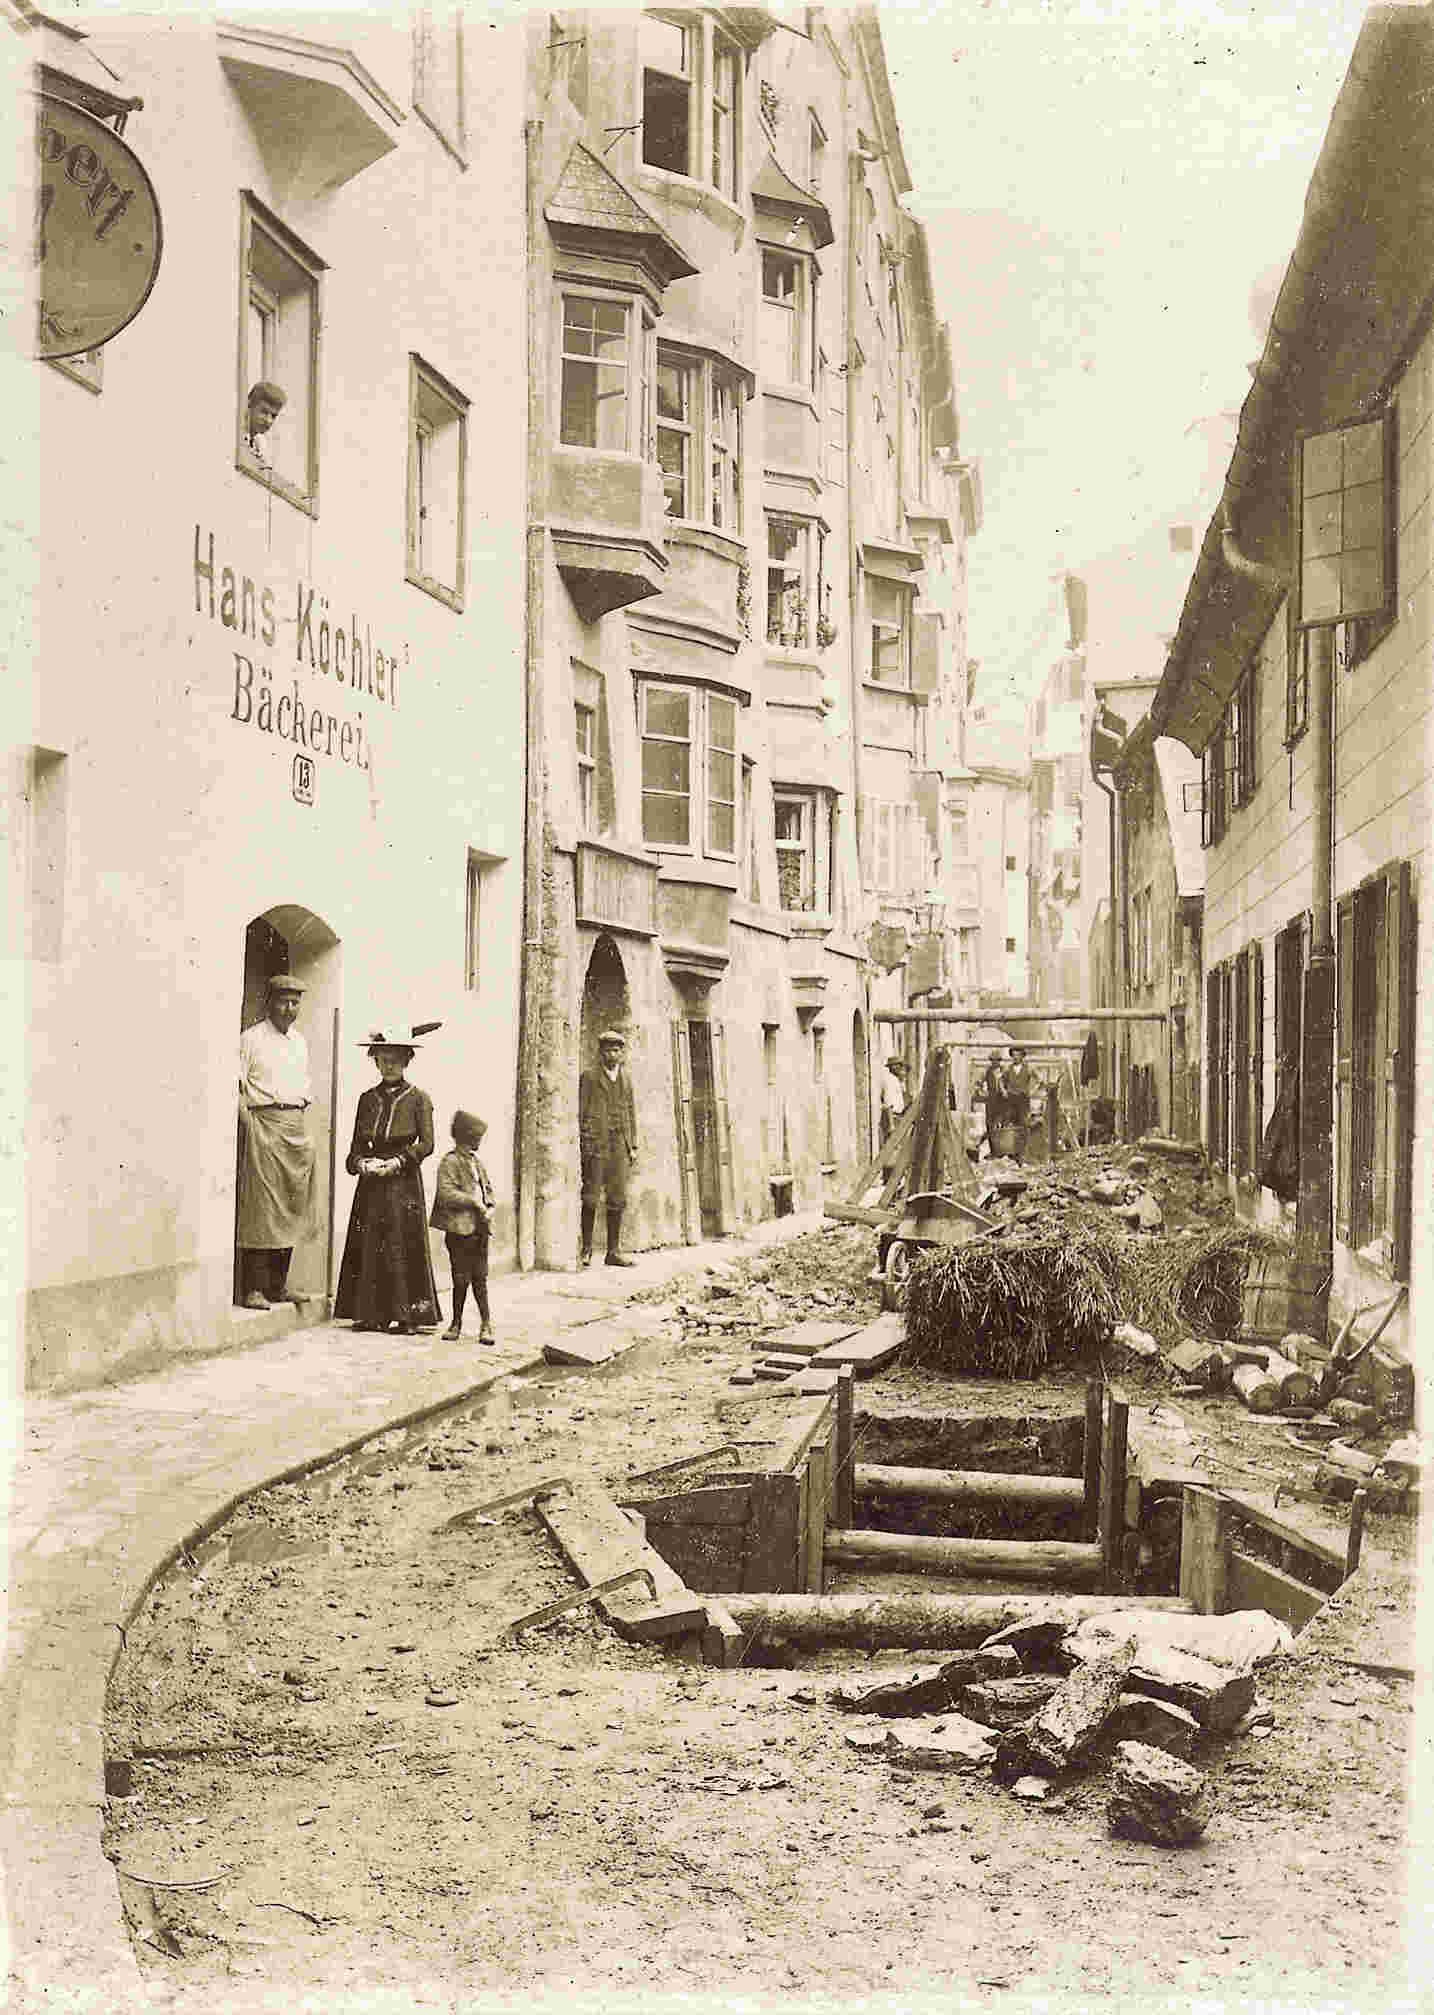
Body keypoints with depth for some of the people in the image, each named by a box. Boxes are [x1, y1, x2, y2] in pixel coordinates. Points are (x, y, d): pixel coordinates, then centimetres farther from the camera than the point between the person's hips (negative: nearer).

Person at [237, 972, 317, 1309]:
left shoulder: (300, 1041, 18)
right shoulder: (251, 1039, -3)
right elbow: (234, 1085, -8)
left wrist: (303, 1104, 14)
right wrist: (248, 1122, -14)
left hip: (298, 1129, 7)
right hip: (264, 1126, -7)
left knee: (291, 1211, 8)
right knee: (260, 1209, -9)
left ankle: (278, 1284, 15)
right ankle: (253, 1289, -8)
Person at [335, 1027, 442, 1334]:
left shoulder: (418, 1098, 0)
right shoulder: (367, 1098, 11)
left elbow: (427, 1143, -5)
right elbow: (357, 1142, 11)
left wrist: (398, 1161, -16)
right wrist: (360, 1161, -9)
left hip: (404, 1180, -4)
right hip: (372, 1181, 4)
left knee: (404, 1245, -4)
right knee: (369, 1245, 2)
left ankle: (407, 1314, 0)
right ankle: (373, 1313, 8)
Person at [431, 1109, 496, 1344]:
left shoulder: (477, 1161, 15)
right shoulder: (449, 1162, -9)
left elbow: (488, 1188, 22)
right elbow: (446, 1193, -19)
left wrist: (489, 1208, 2)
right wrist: (474, 1202, -19)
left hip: (480, 1229, 6)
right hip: (459, 1229, -6)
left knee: (480, 1277, 6)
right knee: (461, 1278, 2)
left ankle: (486, 1324, 9)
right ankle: (456, 1322, 15)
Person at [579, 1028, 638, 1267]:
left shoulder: (626, 1080, 18)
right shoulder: (589, 1077, 5)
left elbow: (631, 1113, 18)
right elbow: (580, 1112, 0)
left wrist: (633, 1145, 11)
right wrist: (581, 1143, -8)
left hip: (620, 1146, 4)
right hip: (596, 1144, -4)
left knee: (617, 1199, 3)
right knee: (590, 1198, -3)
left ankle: (614, 1251, 7)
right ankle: (586, 1249, 6)